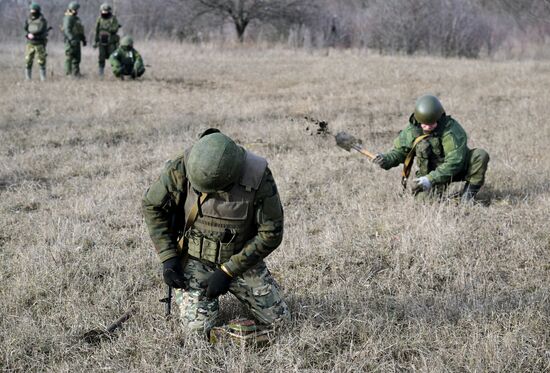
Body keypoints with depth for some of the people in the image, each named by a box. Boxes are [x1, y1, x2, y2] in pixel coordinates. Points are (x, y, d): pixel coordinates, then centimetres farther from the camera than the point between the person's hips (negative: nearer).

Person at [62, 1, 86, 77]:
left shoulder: (76, 18, 20)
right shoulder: (68, 18, -11)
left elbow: (80, 30, 27)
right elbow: (67, 30, -22)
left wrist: (83, 39, 23)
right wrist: (72, 39, -31)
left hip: (76, 41, 10)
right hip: (70, 41, -9)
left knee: (77, 58, 10)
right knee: (70, 57, -8)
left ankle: (76, 73, 15)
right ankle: (68, 73, -6)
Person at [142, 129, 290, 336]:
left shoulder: (259, 177, -25)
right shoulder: (183, 167, -24)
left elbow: (270, 233, -17)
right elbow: (152, 205, -8)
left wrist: (228, 272, -19)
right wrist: (168, 258, -13)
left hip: (240, 258, 1)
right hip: (196, 258, -1)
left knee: (278, 319, 0)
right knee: (197, 325, -16)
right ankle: (184, 290, 17)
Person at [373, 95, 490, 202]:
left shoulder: (452, 129, -27)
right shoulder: (412, 130, -14)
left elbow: (454, 162, -32)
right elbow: (399, 151, -1)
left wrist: (431, 179, -38)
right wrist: (386, 159, -24)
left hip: (457, 168, -2)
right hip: (431, 172, 2)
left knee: (481, 155, -26)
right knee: (423, 197, -21)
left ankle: (470, 191, -7)